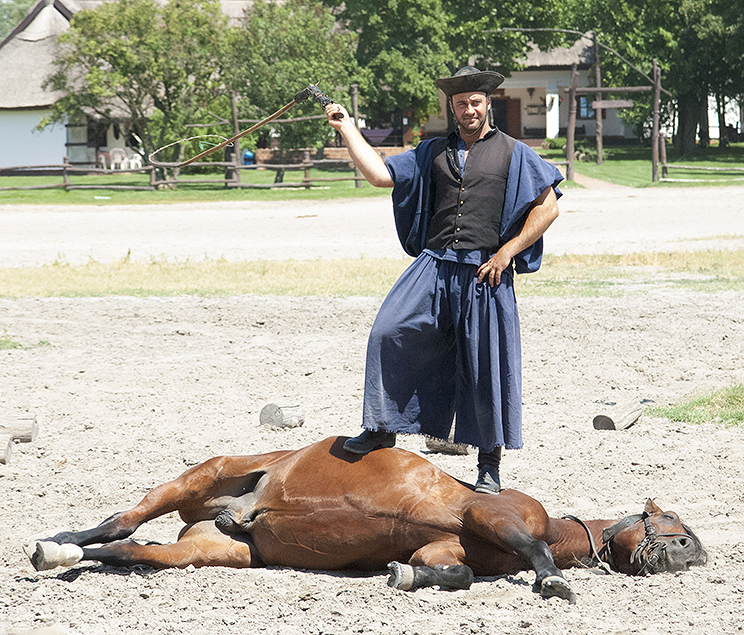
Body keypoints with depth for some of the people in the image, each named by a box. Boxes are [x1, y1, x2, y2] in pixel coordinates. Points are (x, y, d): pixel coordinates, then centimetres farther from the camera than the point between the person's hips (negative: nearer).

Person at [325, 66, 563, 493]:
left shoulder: (513, 154, 7)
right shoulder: (434, 152, 17)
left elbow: (548, 208, 3)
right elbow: (381, 175, 14)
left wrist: (506, 252, -5)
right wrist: (347, 129, 9)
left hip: (485, 274, -3)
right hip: (434, 267, 3)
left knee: (487, 368, -2)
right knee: (389, 334, -15)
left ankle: (490, 465, 9)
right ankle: (383, 432, -3)